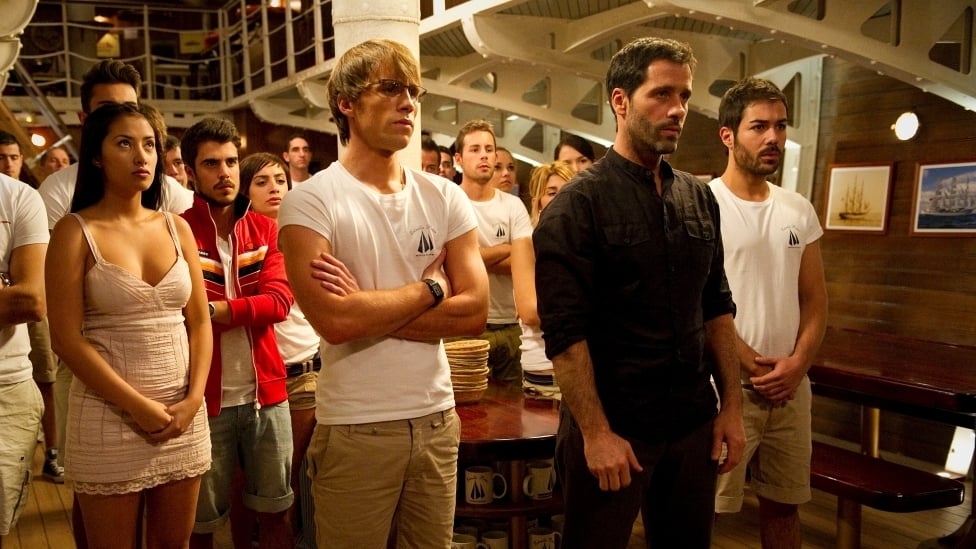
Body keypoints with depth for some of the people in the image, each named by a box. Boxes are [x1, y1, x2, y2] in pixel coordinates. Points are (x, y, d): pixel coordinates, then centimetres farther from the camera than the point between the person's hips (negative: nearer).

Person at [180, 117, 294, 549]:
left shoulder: (264, 229, 6)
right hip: (207, 396, -3)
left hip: (266, 392, 3)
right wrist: (248, 307, -15)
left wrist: (213, 310, -17)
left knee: (274, 509, 15)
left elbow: (279, 301, -8)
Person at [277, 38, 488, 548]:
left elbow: (474, 311, -5)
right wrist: (431, 287, -9)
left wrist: (367, 308, -14)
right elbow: (335, 321, -21)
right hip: (355, 429, -4)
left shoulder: (445, 196, 4)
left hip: (437, 419, 4)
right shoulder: (310, 202, -9)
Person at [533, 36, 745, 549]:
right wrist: (596, 432, -18)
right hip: (612, 429, -5)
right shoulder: (577, 205, -11)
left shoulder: (699, 198, 7)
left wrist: (732, 405, 8)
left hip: (694, 424, 6)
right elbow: (565, 331, -16)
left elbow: (717, 308, 12)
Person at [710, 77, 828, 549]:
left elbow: (814, 298, 10)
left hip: (790, 387, 6)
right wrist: (752, 367, -12)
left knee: (784, 503, 17)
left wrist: (797, 363, -6)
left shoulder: (799, 211, 9)